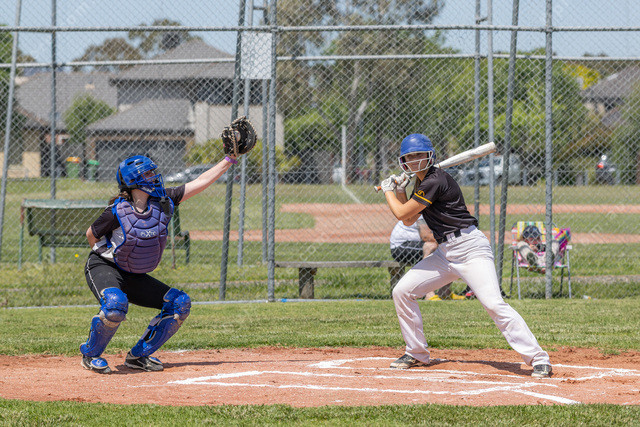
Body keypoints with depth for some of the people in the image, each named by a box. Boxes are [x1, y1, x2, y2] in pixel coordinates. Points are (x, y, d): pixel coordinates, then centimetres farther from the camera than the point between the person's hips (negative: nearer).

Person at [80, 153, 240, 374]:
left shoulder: (163, 202, -7)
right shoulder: (117, 211, -20)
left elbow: (200, 182, -4)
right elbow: (92, 234, -3)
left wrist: (230, 159, -4)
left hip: (135, 277, 7)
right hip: (104, 269, -7)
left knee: (180, 303, -2)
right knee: (115, 304, -37)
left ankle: (139, 355, 5)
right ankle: (90, 354, -13)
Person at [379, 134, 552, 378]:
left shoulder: (434, 181, -16)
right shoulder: (421, 182, 14)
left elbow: (402, 213, -11)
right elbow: (409, 220, 21)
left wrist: (388, 190, 6)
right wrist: (397, 191, 10)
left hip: (470, 248, -10)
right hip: (445, 253, 10)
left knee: (493, 304, -22)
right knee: (402, 291, 6)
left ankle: (538, 359, -22)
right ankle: (417, 353, 19)